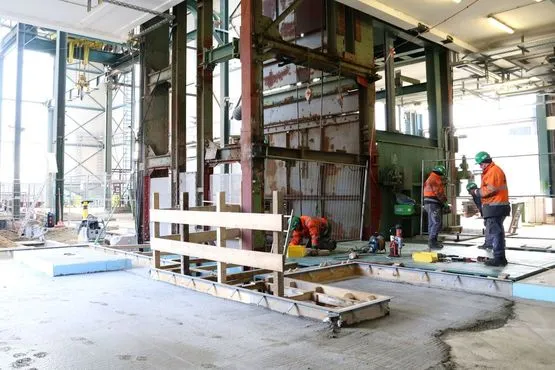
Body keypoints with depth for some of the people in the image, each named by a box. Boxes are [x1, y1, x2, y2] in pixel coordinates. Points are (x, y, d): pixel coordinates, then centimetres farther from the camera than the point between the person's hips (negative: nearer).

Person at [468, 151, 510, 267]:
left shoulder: (493, 171, -15)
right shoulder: (496, 170, 19)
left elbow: (490, 190, -21)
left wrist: (476, 192, -7)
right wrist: (478, 190, 10)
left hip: (494, 207, -11)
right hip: (498, 206, 11)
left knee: (493, 233, -7)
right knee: (498, 232, 16)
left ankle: (498, 258, -4)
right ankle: (501, 258, 24)